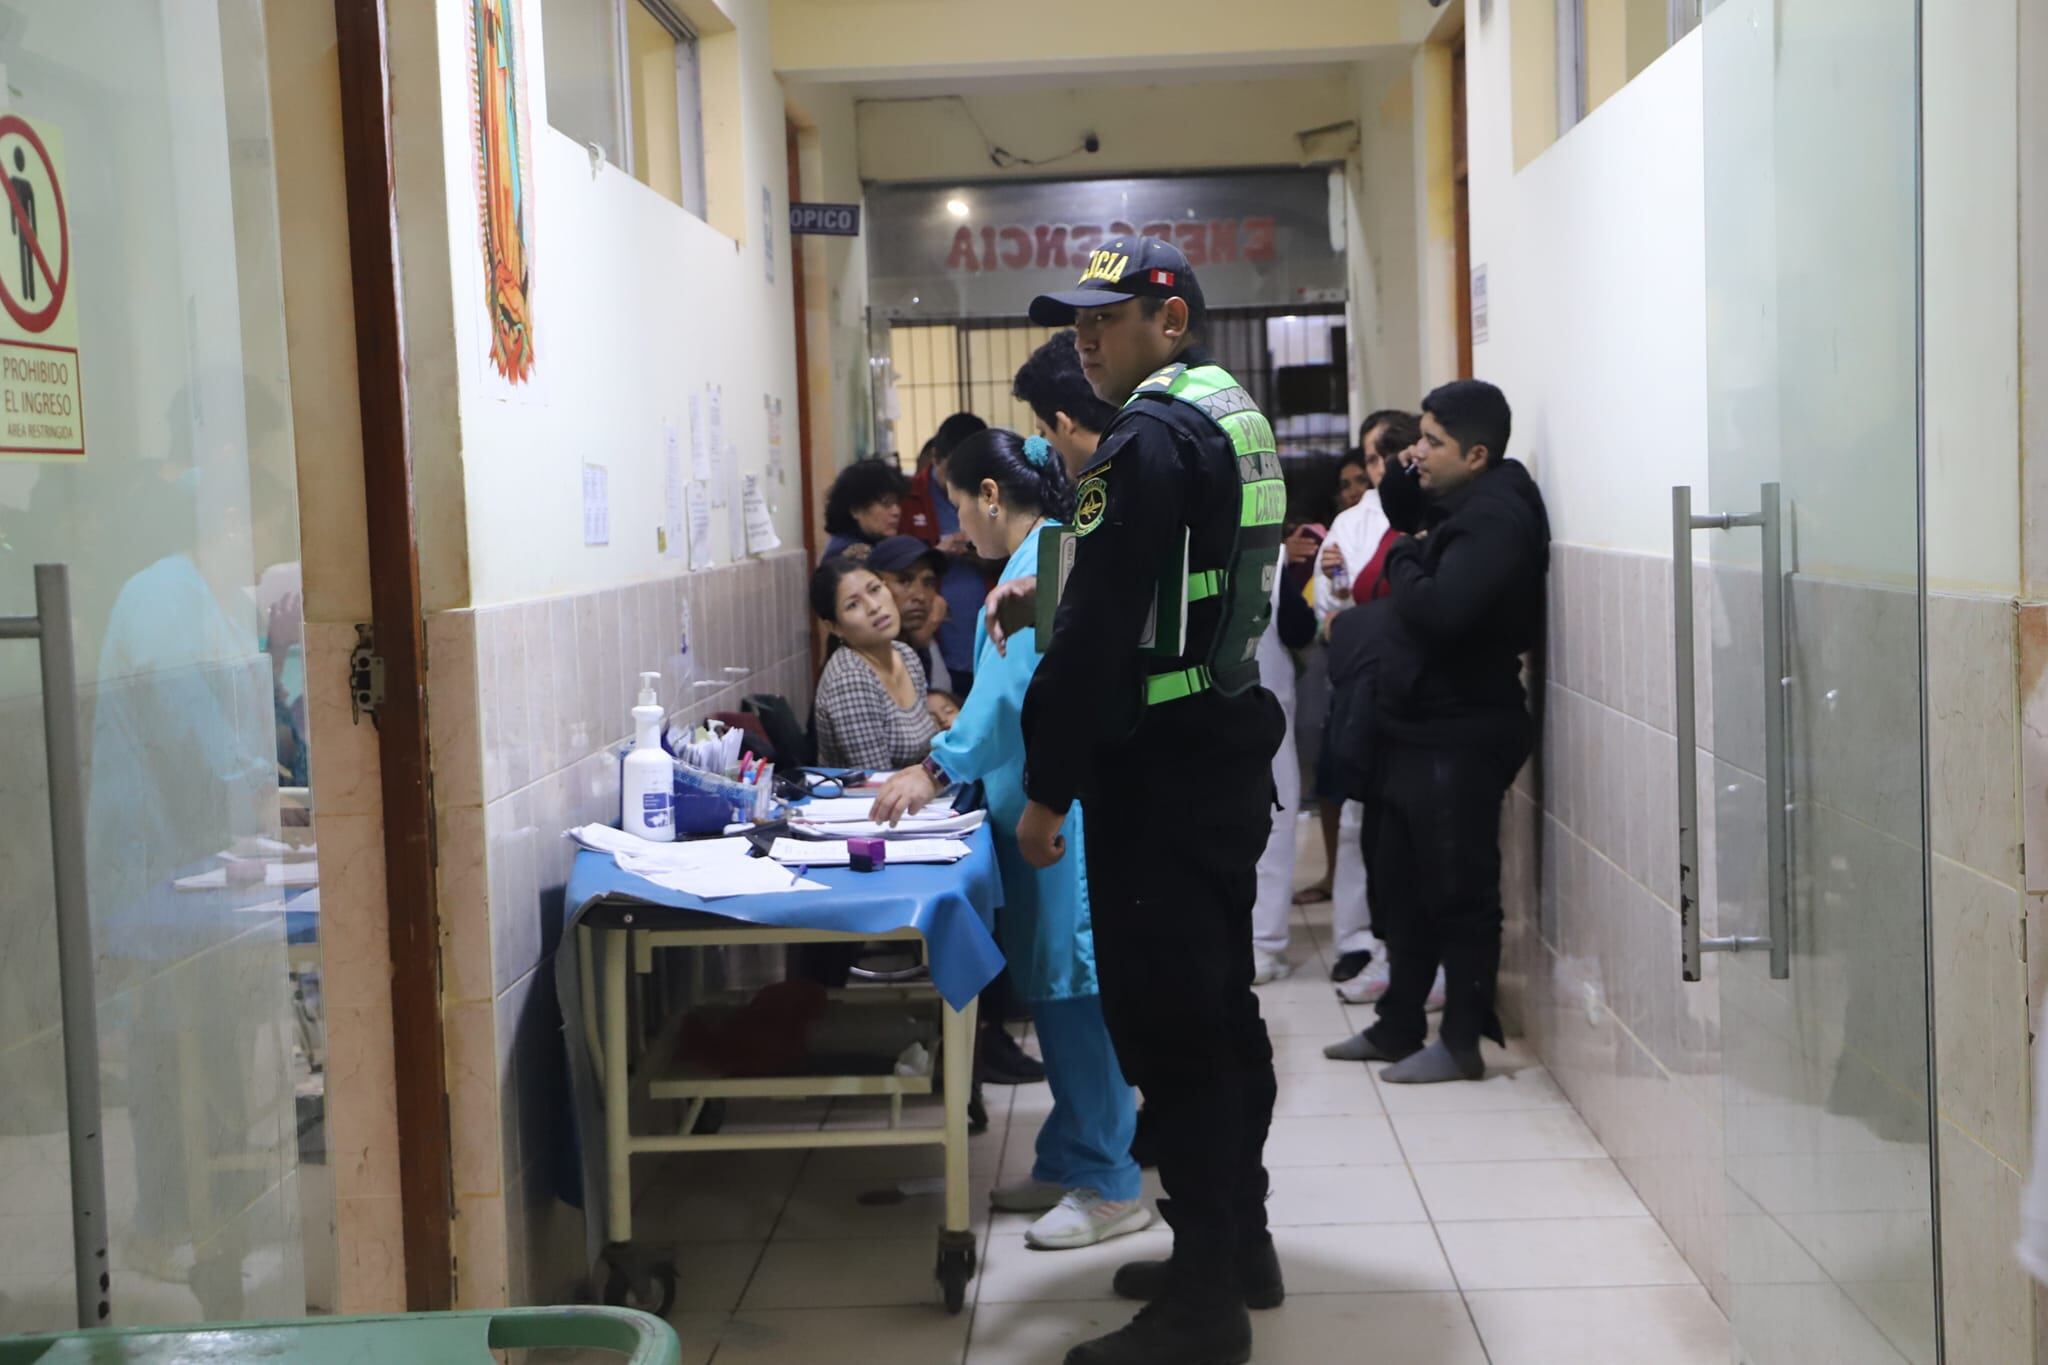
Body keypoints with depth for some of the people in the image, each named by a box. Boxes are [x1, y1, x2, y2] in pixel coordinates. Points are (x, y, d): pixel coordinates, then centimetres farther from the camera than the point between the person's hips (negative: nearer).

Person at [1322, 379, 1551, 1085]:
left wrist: (1402, 561, -11)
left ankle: (1462, 1042, 10)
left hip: (1459, 739, -10)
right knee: (1405, 881, 17)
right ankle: (1398, 1026, 28)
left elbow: (1438, 610, -30)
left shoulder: (1496, 519, -19)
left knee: (1459, 892, 0)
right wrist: (1400, 479, 6)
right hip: (1416, 729, 10)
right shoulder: (1456, 504, 11)